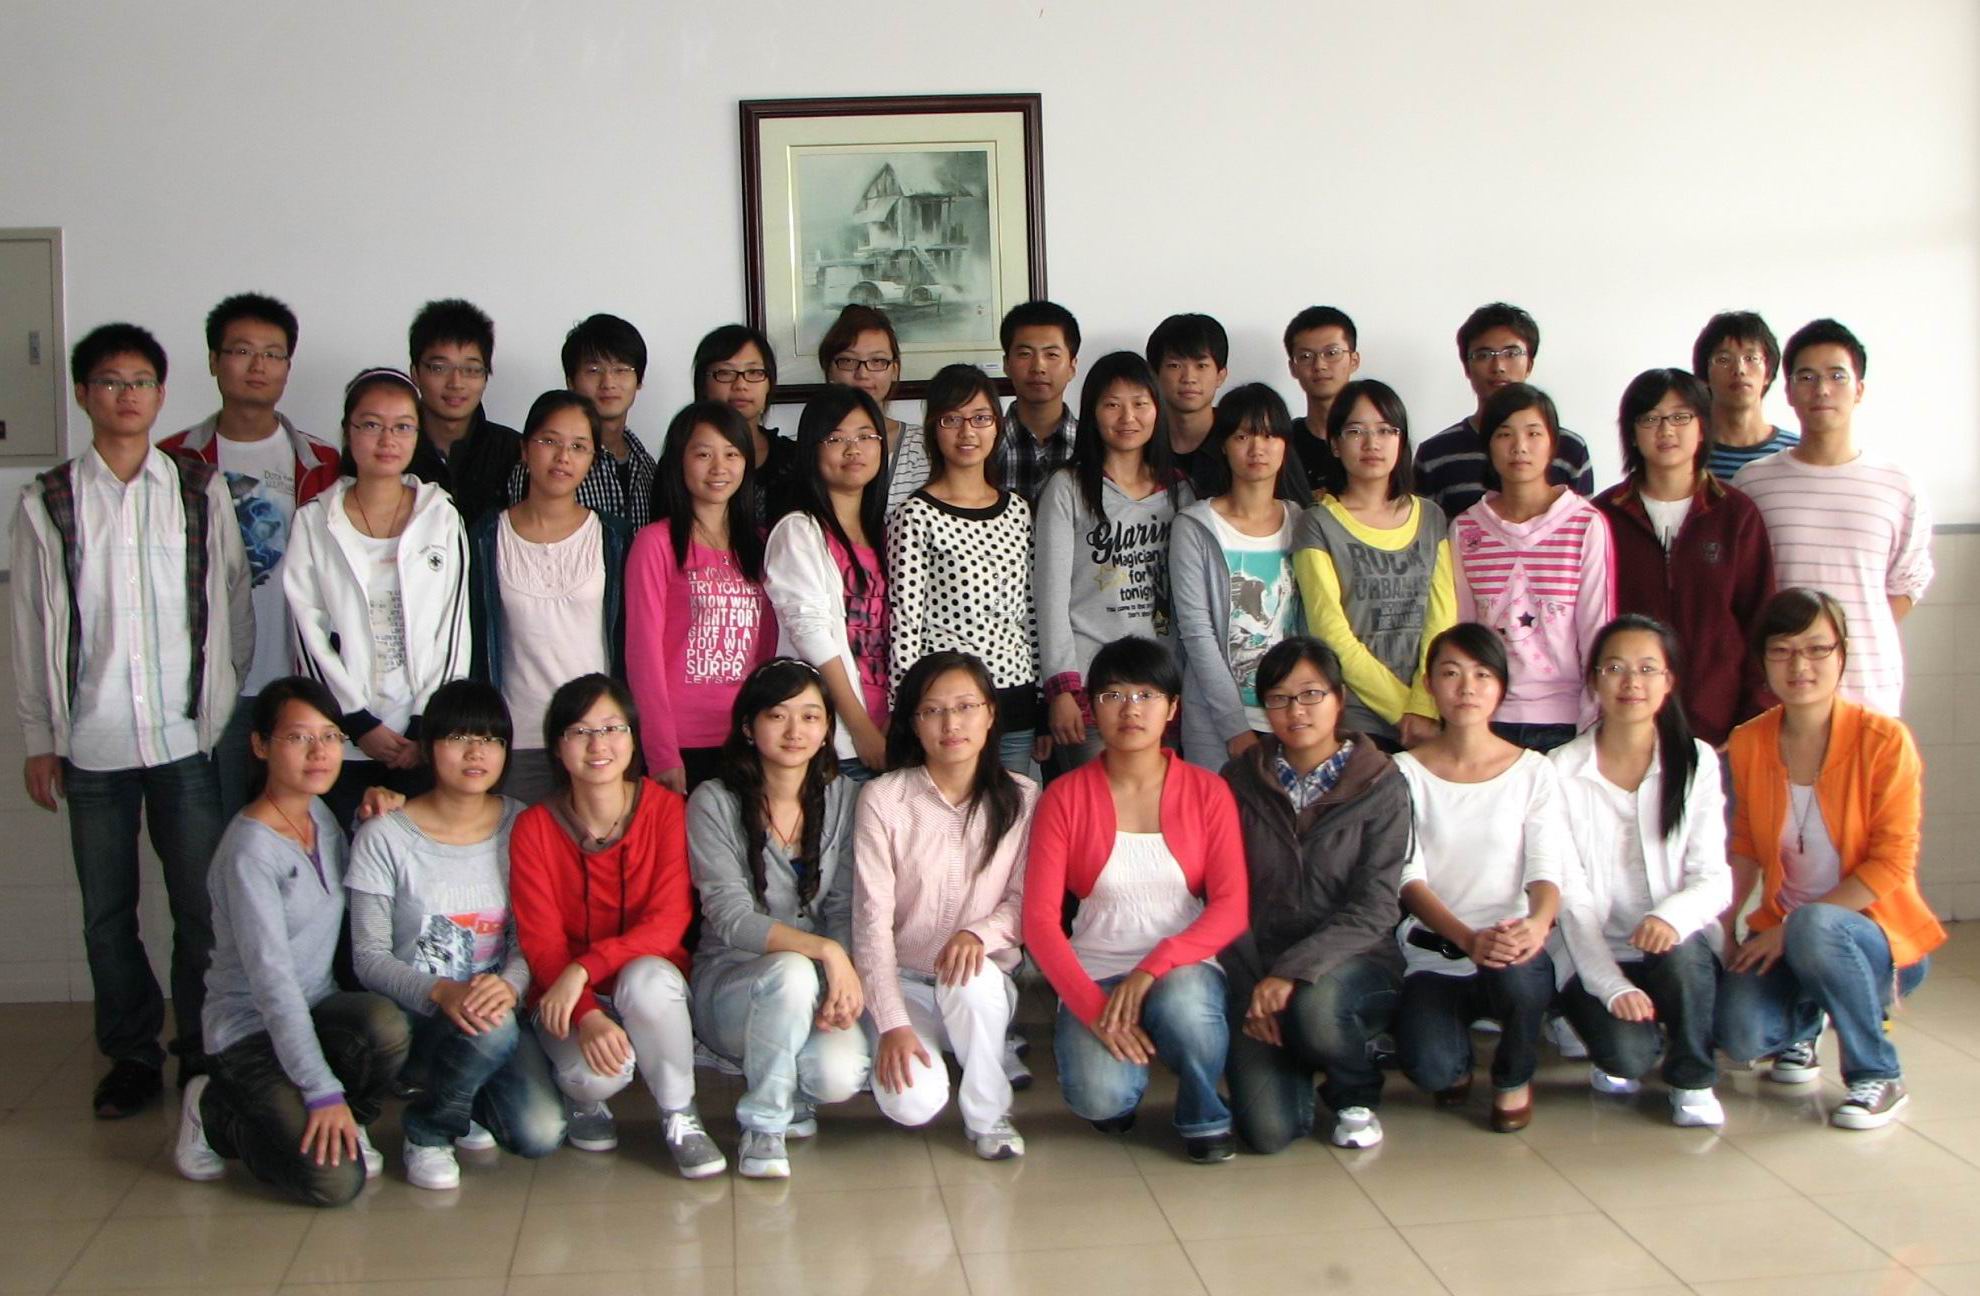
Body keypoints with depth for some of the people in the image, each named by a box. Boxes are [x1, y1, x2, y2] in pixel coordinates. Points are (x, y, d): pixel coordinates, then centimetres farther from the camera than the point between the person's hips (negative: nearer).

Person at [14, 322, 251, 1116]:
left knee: (203, 908, 2)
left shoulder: (200, 492, 4)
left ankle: (203, 1054, 16)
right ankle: (132, 1057, 20)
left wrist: (226, 707, 7)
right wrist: (40, 738, 3)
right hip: (92, 743, 0)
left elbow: (231, 604, 8)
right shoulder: (47, 503, 3)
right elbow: (32, 627, 5)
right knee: (107, 914, 8)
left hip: (187, 735, 0)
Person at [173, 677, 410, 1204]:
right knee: (334, 1181, -22)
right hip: (251, 1029, -6)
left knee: (386, 1025, -30)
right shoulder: (250, 849, -19)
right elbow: (272, 980, -23)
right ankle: (217, 1113, 5)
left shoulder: (322, 815, 5)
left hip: (319, 1009, 6)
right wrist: (323, 1092, -27)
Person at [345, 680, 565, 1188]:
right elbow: (369, 956, -8)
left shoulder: (520, 827, 2)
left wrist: (510, 985, -24)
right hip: (415, 1014, -3)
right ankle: (427, 1129, -4)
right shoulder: (385, 836, -7)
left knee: (541, 1135, -20)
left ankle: (459, 1095, 16)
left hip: (498, 1007, 3)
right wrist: (442, 993, -26)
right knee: (493, 1029, -36)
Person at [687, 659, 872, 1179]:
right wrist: (824, 950, -30)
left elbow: (845, 910, 0)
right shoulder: (714, 804, -8)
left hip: (818, 985, 3)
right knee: (790, 971, -36)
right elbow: (730, 918, -17)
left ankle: (791, 1094, 11)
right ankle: (763, 1124, -14)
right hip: (732, 981, -3)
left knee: (840, 1075, -28)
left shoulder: (845, 799, 3)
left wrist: (845, 980, -21)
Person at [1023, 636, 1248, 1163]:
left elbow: (1231, 908, -7)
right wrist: (1092, 1007, -19)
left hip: (1184, 968, 1)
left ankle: (1205, 1117, -4)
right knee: (1101, 1097, -29)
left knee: (1182, 1004, -36)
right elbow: (1040, 918, -6)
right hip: (1095, 975, -1)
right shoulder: (1065, 797, 0)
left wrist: (1153, 969, -21)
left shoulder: (1207, 792, 2)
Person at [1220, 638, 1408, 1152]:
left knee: (1313, 1009, -37)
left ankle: (1357, 1095, -1)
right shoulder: (1240, 780, 3)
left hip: (1352, 961, -1)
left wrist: (1293, 972, -23)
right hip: (1258, 966, 1)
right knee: (1267, 1130, -19)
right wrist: (1252, 988, -13)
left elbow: (1373, 909, -11)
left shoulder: (1380, 786, -3)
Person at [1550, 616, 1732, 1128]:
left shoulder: (1696, 763, 1)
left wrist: (1673, 916, -30)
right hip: (1594, 955, -1)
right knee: (1627, 1051, -29)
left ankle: (1693, 1081, -6)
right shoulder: (1562, 772, -4)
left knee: (1680, 949, -34)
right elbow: (1571, 894, -8)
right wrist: (1613, 987, -21)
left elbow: (1714, 878, -7)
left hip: (1678, 947, 2)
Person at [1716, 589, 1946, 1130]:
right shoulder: (1747, 744, 0)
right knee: (1740, 1033, -25)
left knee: (1813, 928, -39)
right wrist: (1722, 930, -8)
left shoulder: (1884, 740, -13)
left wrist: (1794, 925, -22)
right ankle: (1799, 1026, 15)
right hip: (1782, 936, 4)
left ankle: (1879, 1076, -13)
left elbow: (1891, 864, -17)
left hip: (1879, 933, -3)